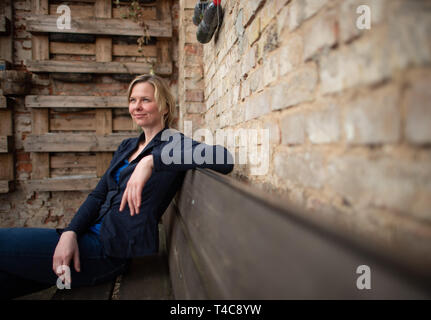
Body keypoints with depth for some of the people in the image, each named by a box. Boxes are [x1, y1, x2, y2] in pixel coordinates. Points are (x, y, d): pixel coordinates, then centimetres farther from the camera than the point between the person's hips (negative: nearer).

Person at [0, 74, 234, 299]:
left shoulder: (173, 143, -8)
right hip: (92, 235, 7)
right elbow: (98, 195, 11)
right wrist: (70, 232, -7)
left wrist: (151, 161, -30)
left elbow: (225, 159, -27)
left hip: (109, 252, -7)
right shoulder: (127, 146, 15)